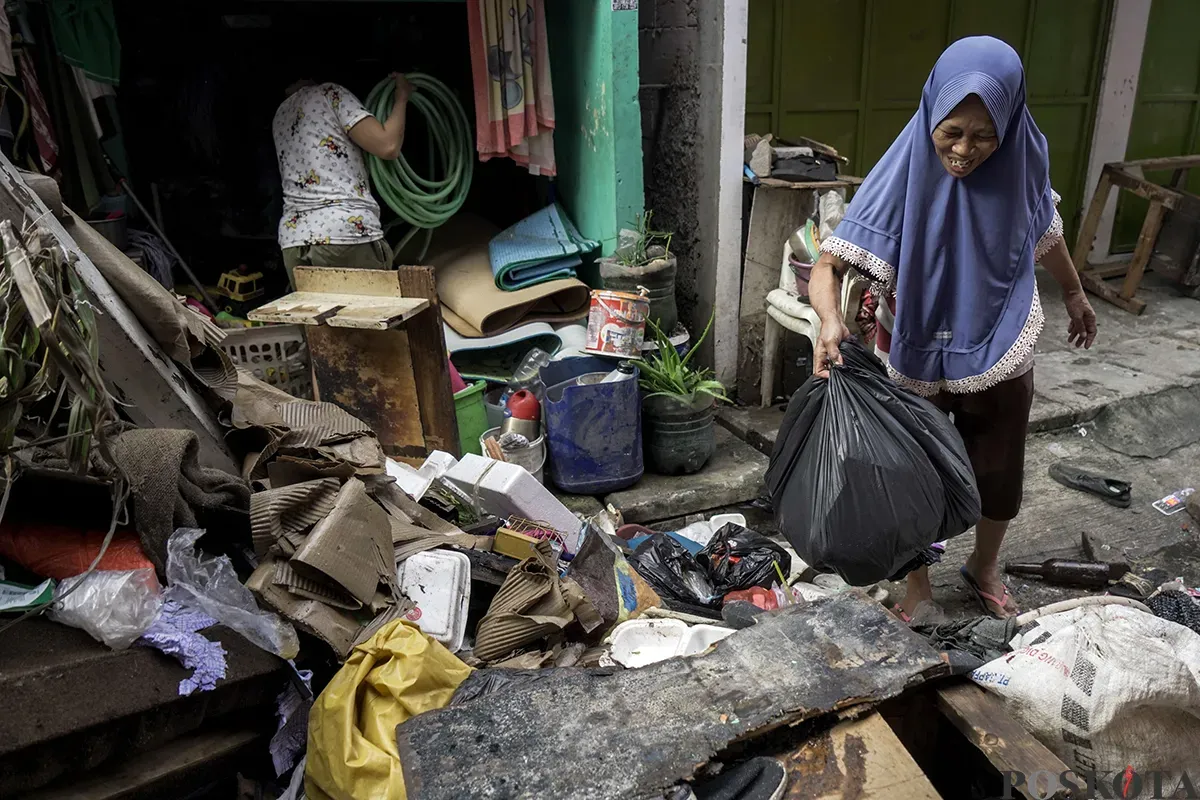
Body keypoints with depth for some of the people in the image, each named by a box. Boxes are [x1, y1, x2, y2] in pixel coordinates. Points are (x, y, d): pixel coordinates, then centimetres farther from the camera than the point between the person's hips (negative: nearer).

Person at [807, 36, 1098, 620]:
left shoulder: (1022, 160, -13)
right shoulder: (904, 173, -23)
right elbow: (829, 263, -28)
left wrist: (1074, 293, 23)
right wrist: (830, 319, -49)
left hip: (999, 353, 3)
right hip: (916, 357, -2)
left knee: (998, 474, 17)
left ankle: (984, 567, 46)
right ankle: (918, 579, 38)